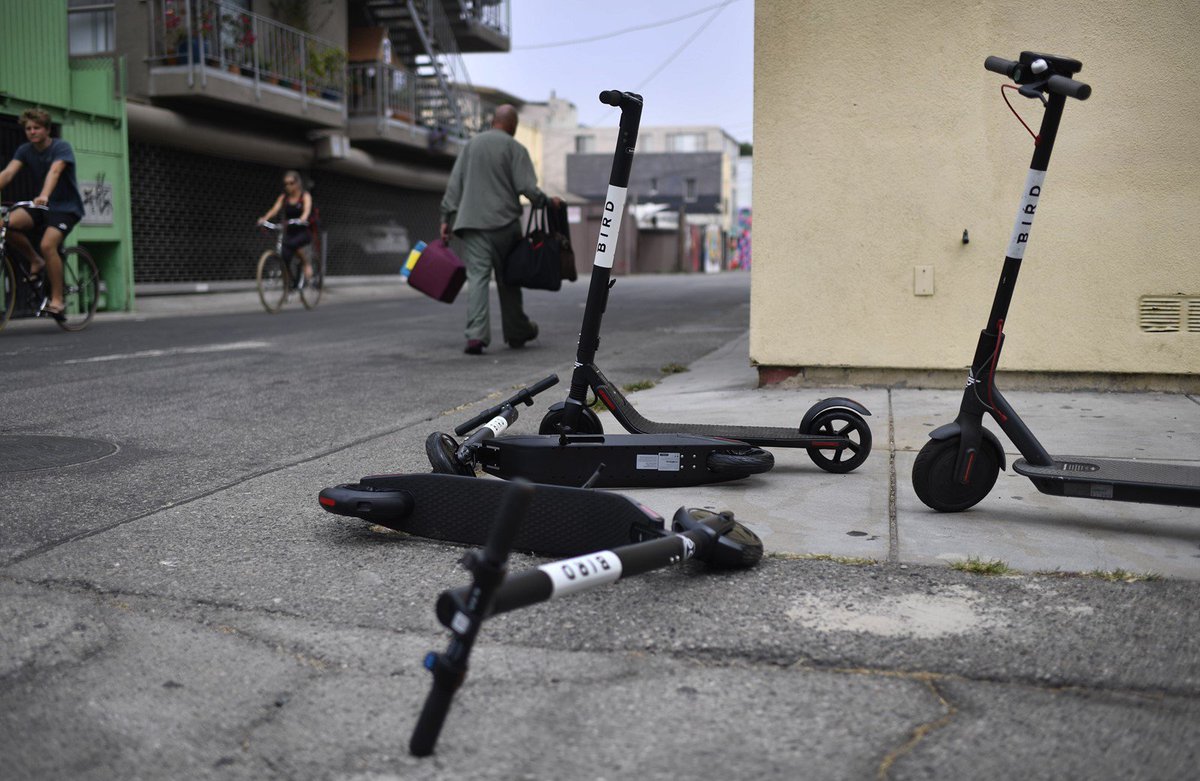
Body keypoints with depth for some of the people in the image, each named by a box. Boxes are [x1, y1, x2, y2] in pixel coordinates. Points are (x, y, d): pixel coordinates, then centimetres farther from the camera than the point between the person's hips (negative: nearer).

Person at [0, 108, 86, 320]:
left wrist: (44, 196, -49)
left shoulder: (61, 147, -13)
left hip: (66, 207, -5)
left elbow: (54, 171, -31)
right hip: (41, 206, 5)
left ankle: (56, 301, -19)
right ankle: (36, 261, 2)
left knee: (47, 244, -28)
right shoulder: (25, 150, 2)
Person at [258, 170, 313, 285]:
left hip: (304, 231, -4)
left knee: (292, 243, -35)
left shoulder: (305, 195, -6)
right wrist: (264, 218, -31)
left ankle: (307, 264, -13)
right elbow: (275, 209, -11)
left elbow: (307, 209, -26)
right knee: (285, 258, -12)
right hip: (290, 232, 4)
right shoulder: (284, 197, 4)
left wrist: (303, 218, -48)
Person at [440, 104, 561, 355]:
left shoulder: (471, 145, 12)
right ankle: (516, 333, 23)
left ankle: (476, 335, -19)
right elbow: (527, 187, -10)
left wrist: (446, 217, 10)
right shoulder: (515, 148, -1)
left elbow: (454, 184, 8)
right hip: (504, 222, -2)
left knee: (477, 277, -4)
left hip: (472, 221, 2)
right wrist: (548, 202, 5)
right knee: (508, 279, 11)